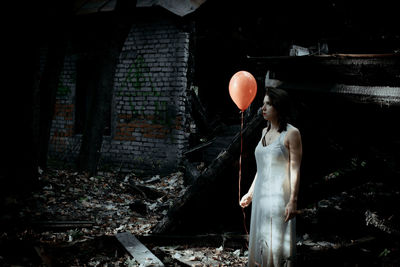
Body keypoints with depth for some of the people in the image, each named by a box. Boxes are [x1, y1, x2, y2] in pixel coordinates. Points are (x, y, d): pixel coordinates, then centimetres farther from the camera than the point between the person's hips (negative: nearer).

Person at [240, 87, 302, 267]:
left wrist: (293, 201, -18)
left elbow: (295, 169, -13)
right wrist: (250, 193, 20)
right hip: (262, 196, 8)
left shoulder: (292, 133, -10)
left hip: (280, 196, -7)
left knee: (278, 242, -1)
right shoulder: (265, 132, 12)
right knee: (260, 241, 12)